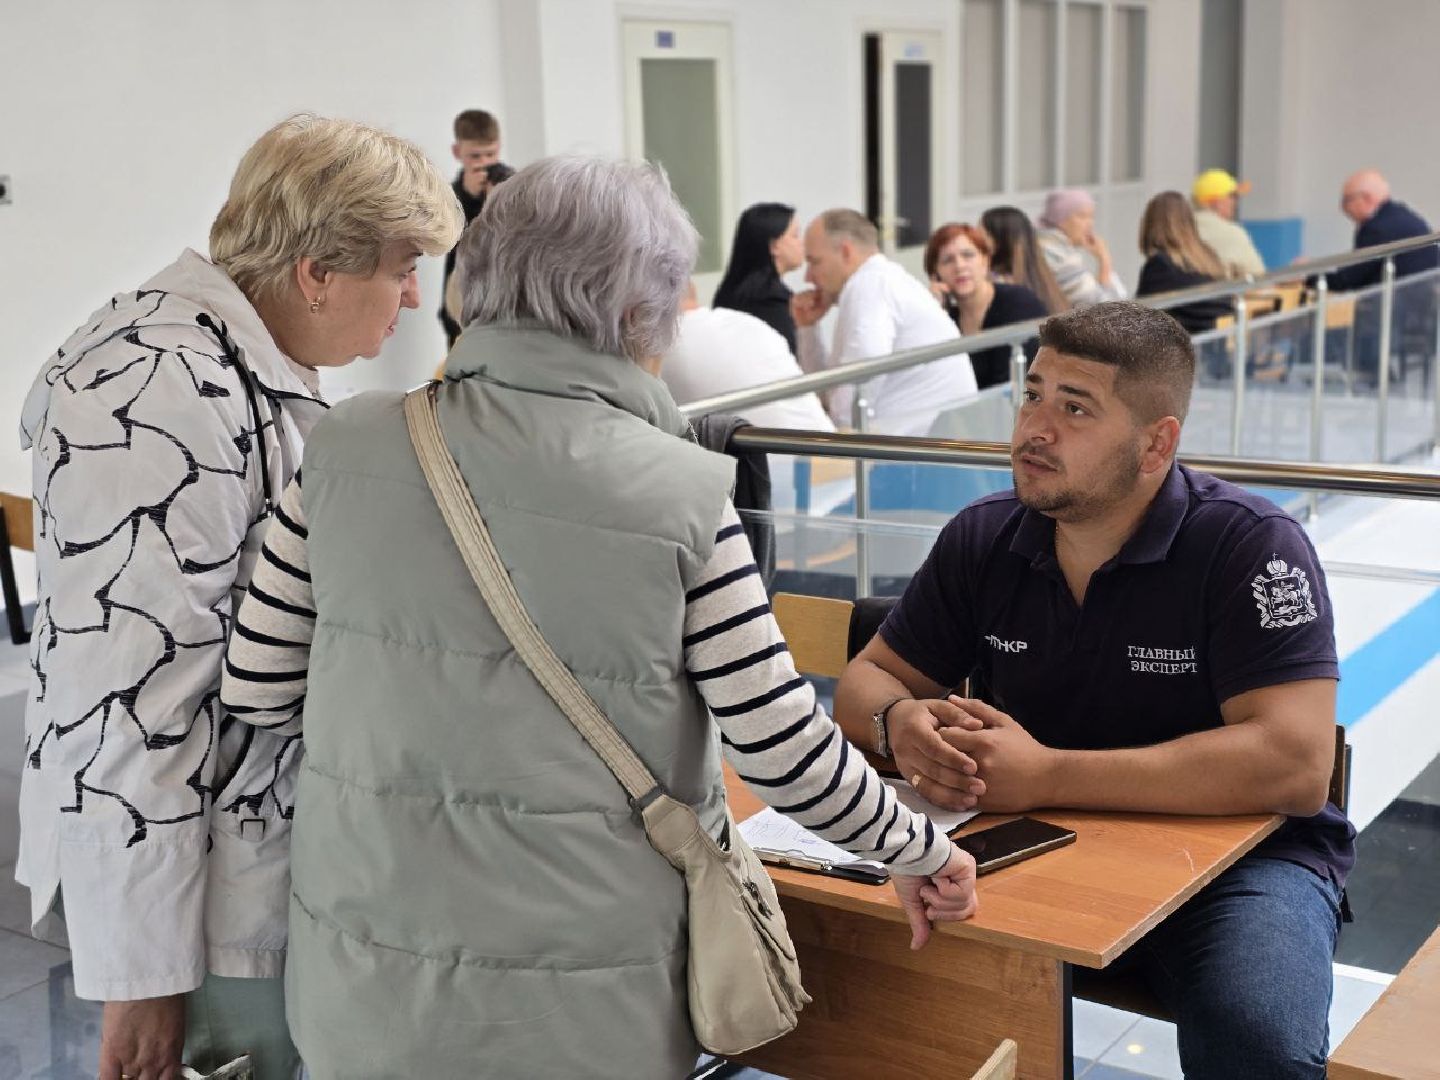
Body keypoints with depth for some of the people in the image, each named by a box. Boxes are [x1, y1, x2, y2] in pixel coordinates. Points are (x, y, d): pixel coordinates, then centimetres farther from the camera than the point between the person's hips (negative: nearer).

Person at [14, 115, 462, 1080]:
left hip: (282, 846, 9)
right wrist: (142, 978, -21)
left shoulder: (253, 368, 5)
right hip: (206, 891, -9)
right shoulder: (162, 408, -25)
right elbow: (126, 701, -26)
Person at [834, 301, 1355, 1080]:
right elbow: (868, 681, 7)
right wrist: (903, 723, -19)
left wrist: (1046, 776, -30)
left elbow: (1294, 765, -26)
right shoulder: (981, 539, -1)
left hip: (1234, 854, -3)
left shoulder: (1251, 546, -16)